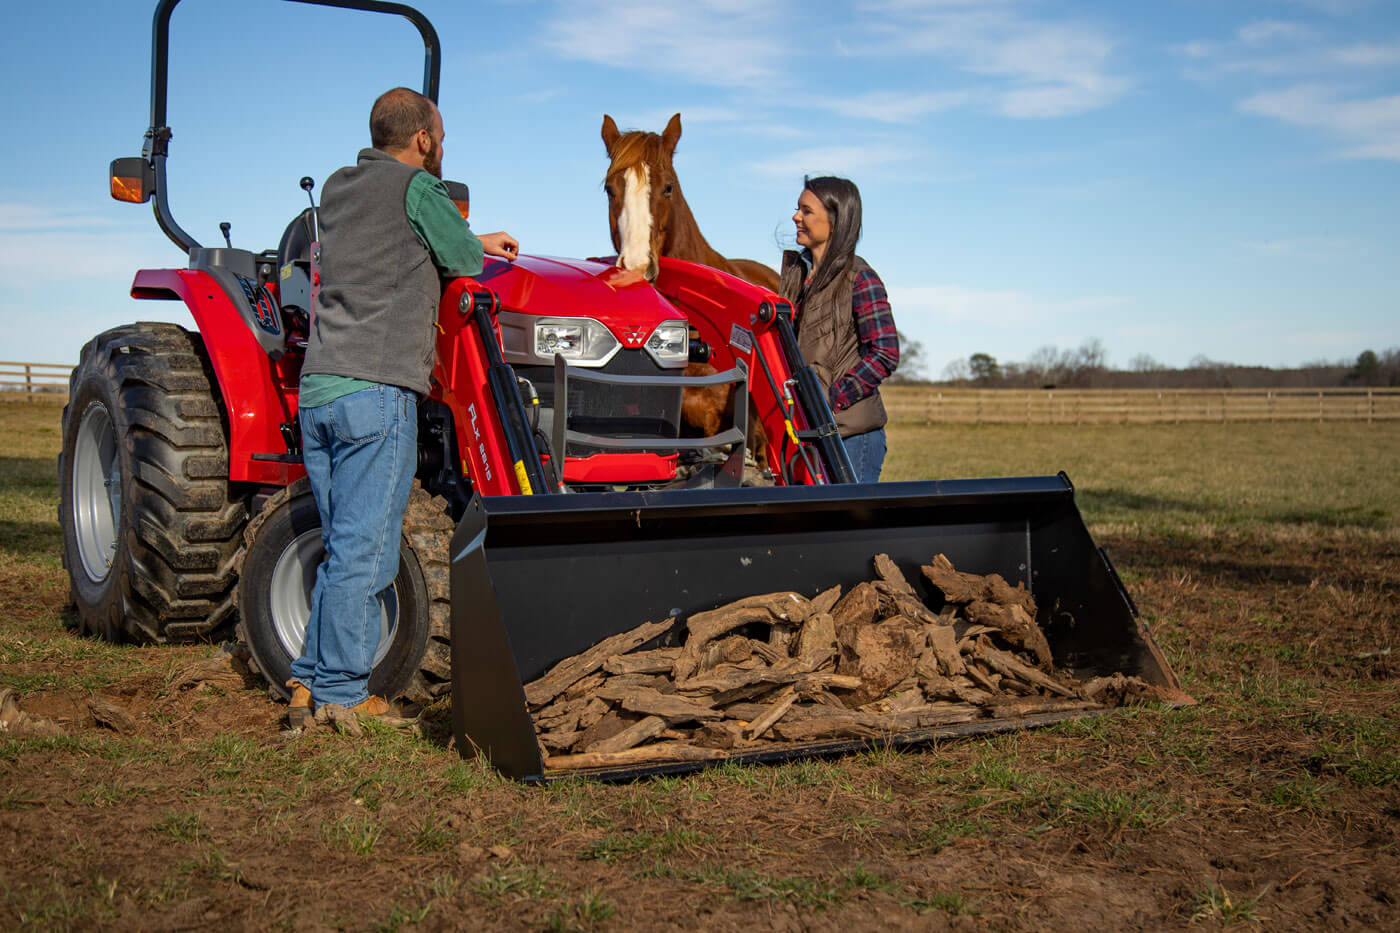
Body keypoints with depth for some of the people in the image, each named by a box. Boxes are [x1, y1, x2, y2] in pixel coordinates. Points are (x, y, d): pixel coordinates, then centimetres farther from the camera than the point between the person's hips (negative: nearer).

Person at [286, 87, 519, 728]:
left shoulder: (337, 189, 21)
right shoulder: (416, 187, -1)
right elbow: (463, 260, 5)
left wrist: (476, 242, 37)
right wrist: (474, 247, 28)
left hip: (316, 390, 8)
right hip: (376, 391, -8)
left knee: (347, 550, 14)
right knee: (363, 552, -4)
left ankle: (310, 682, 12)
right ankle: (340, 696, 0)